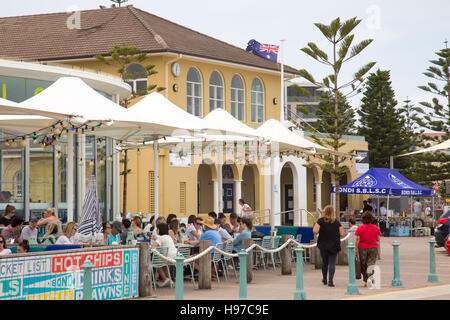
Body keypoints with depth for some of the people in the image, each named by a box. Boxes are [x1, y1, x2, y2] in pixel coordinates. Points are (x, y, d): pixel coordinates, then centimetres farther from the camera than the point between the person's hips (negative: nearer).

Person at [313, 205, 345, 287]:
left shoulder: (320, 221, -6)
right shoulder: (337, 222, -3)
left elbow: (315, 231, -17)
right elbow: (342, 234, -4)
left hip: (323, 245, 1)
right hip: (334, 246, -1)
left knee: (324, 262, 17)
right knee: (332, 263, 0)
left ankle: (324, 279, 31)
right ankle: (330, 281, -10)